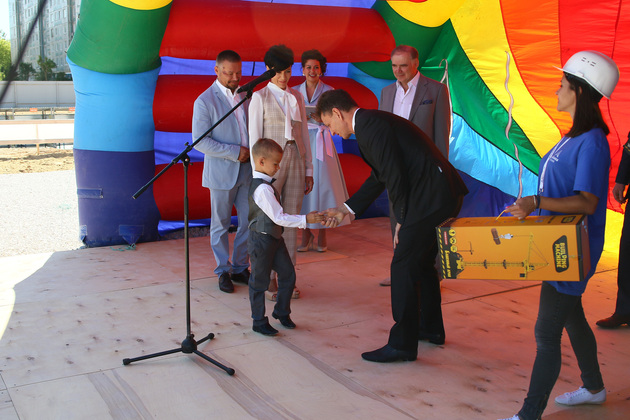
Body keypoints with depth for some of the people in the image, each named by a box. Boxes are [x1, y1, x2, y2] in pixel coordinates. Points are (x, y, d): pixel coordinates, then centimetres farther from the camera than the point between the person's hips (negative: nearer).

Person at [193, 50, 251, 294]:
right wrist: (234, 152, -17)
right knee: (220, 224, 6)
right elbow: (199, 141, -14)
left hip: (247, 170, 5)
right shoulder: (205, 102, -9)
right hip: (221, 173, -5)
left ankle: (240, 268, 22)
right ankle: (223, 271, 21)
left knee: (249, 222, 6)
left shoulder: (245, 94, 9)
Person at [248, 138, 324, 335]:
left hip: (275, 238, 10)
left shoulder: (264, 183, 7)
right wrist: (305, 219, -23)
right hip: (261, 240, -10)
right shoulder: (262, 189, -25)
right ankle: (259, 322, 18)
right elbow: (279, 217, -25)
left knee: (288, 274, 13)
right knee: (259, 282, 5)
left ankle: (281, 312, 31)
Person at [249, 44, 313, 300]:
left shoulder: (296, 97, 13)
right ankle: (269, 279, 9)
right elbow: (254, 137, -3)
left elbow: (303, 133, 15)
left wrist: (308, 169, 12)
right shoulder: (260, 97, 1)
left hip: (295, 160, 4)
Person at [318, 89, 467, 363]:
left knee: (403, 266, -5)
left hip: (431, 196, -10)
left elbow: (395, 177, -17)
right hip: (442, 195, 11)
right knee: (422, 263, 21)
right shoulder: (371, 122, 19)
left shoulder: (371, 125, -14)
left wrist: (401, 221, -6)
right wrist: (346, 208, 26)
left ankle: (402, 344, 2)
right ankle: (432, 328, 36)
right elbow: (380, 177, 25)